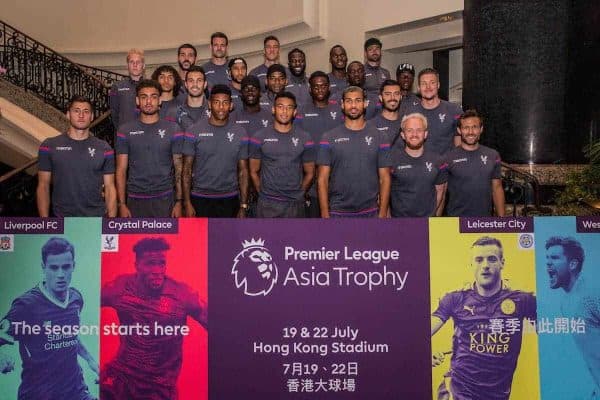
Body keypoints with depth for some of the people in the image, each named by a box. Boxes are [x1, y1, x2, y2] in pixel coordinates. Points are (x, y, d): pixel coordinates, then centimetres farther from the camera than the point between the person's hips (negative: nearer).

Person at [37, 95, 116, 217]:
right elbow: (43, 186, 1)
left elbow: (110, 188, 2)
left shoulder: (104, 149, 3)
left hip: (97, 216, 1)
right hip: (62, 216, -1)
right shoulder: (49, 146, 1)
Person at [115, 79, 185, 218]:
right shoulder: (125, 131, 4)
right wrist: (122, 204, -4)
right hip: (135, 200, 1)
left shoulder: (173, 129, 2)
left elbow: (179, 168, 2)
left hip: (164, 199, -1)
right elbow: (121, 170, 3)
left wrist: (179, 201, -4)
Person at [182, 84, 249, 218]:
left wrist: (243, 206, -1)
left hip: (229, 201, 1)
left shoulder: (240, 133, 2)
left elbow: (243, 172, 3)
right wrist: (187, 203, -7)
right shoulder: (195, 131, -3)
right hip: (200, 199, -1)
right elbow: (187, 170, -1)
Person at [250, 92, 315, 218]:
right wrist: (264, 194, 4)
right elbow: (254, 172, 5)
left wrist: (298, 194, 5)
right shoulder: (259, 138, 1)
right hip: (267, 204, -1)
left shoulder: (305, 139, 3)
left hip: (295, 205, 1)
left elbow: (309, 173, 8)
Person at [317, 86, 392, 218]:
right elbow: (322, 180, -1)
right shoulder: (329, 137, 1)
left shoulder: (378, 137, 4)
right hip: (337, 212, -1)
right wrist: (325, 215, -8)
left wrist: (382, 214, -5)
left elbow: (384, 179, 2)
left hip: (370, 212, 1)